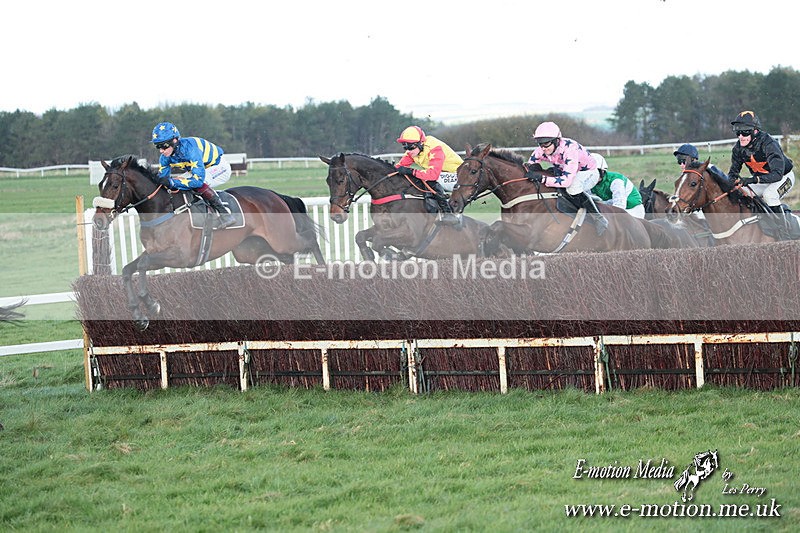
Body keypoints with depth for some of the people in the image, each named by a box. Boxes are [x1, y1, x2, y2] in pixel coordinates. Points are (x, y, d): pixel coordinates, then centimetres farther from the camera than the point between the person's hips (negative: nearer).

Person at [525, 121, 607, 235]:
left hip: (589, 173, -8)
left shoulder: (570, 148, -38)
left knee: (572, 188, -39)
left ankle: (598, 218, -22)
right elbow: (528, 167, -4)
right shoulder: (542, 151, -19)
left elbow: (567, 181, -45)